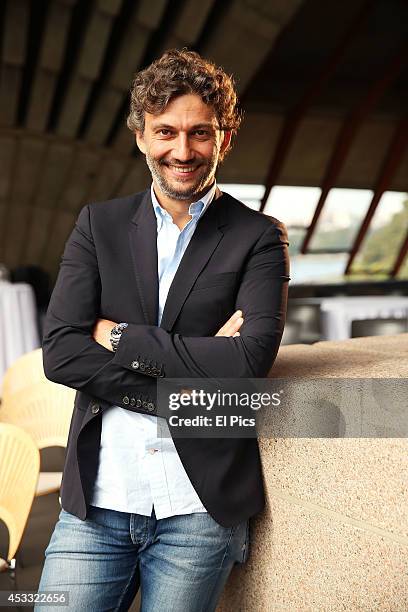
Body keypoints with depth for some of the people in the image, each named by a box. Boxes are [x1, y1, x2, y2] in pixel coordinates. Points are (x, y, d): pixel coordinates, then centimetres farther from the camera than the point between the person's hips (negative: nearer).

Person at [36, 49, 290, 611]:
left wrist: (121, 336, -10)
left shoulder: (260, 238, 0)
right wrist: (192, 380, -13)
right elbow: (60, 353, -5)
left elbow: (249, 363, -14)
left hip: (201, 509, -1)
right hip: (96, 504, 2)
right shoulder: (99, 224, 6)